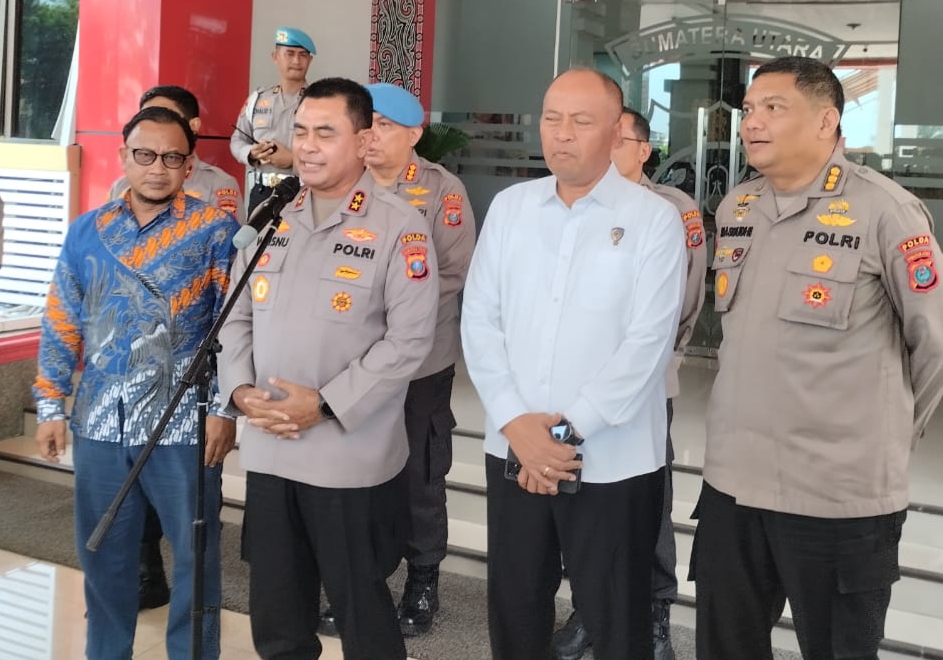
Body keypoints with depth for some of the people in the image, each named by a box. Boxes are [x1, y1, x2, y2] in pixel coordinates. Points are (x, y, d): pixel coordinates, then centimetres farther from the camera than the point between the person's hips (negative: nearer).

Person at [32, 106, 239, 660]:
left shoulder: (215, 230, -4)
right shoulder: (88, 231, 7)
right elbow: (61, 324, 10)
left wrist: (225, 408, -11)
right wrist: (51, 405, 7)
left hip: (183, 424, -3)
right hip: (100, 423, 4)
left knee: (195, 552, 8)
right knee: (103, 553, 15)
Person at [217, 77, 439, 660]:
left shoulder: (400, 227, -8)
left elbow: (410, 338, -13)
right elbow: (238, 316, 12)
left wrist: (324, 405, -17)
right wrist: (240, 388, -6)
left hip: (352, 458, -5)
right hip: (267, 450, 5)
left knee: (360, 605, 10)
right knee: (275, 612, 17)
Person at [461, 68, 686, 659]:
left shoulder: (653, 220, -6)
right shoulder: (509, 206, 6)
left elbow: (647, 343, -13)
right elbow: (479, 318, 2)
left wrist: (571, 429, -16)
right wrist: (515, 423, -10)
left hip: (612, 464, -3)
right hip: (513, 453, 4)